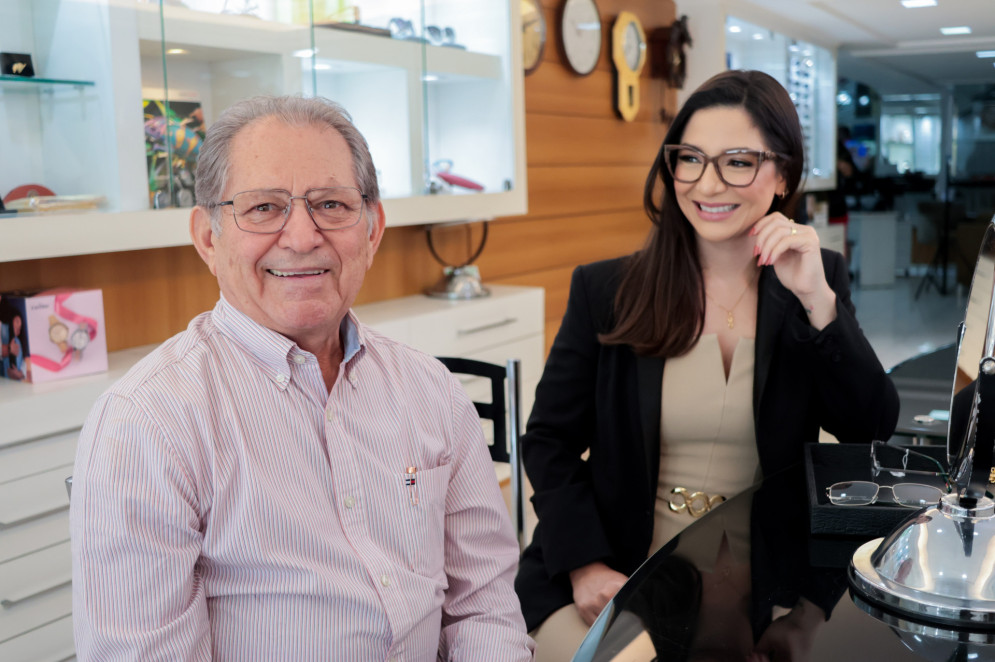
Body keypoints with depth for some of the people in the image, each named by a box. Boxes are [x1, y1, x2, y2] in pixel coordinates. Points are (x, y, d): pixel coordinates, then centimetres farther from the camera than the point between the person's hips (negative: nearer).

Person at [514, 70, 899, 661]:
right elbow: (549, 441, 1)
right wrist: (586, 566, -12)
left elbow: (872, 431, -4)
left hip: (763, 584, 2)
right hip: (620, 579, -1)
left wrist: (818, 300, -16)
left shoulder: (817, 284, 3)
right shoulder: (604, 291, -2)